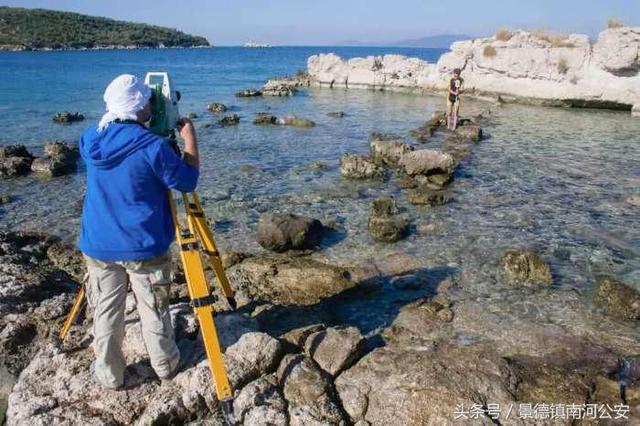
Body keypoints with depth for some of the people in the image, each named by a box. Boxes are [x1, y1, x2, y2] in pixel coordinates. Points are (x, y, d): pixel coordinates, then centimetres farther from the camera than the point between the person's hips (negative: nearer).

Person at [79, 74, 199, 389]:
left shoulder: (90, 139, -2)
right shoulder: (152, 146, -19)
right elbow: (188, 181, -7)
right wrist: (189, 137, 0)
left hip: (99, 246, 4)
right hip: (144, 248, -4)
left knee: (106, 313, 16)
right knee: (154, 311, 14)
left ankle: (109, 375, 31)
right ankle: (165, 366, 33)